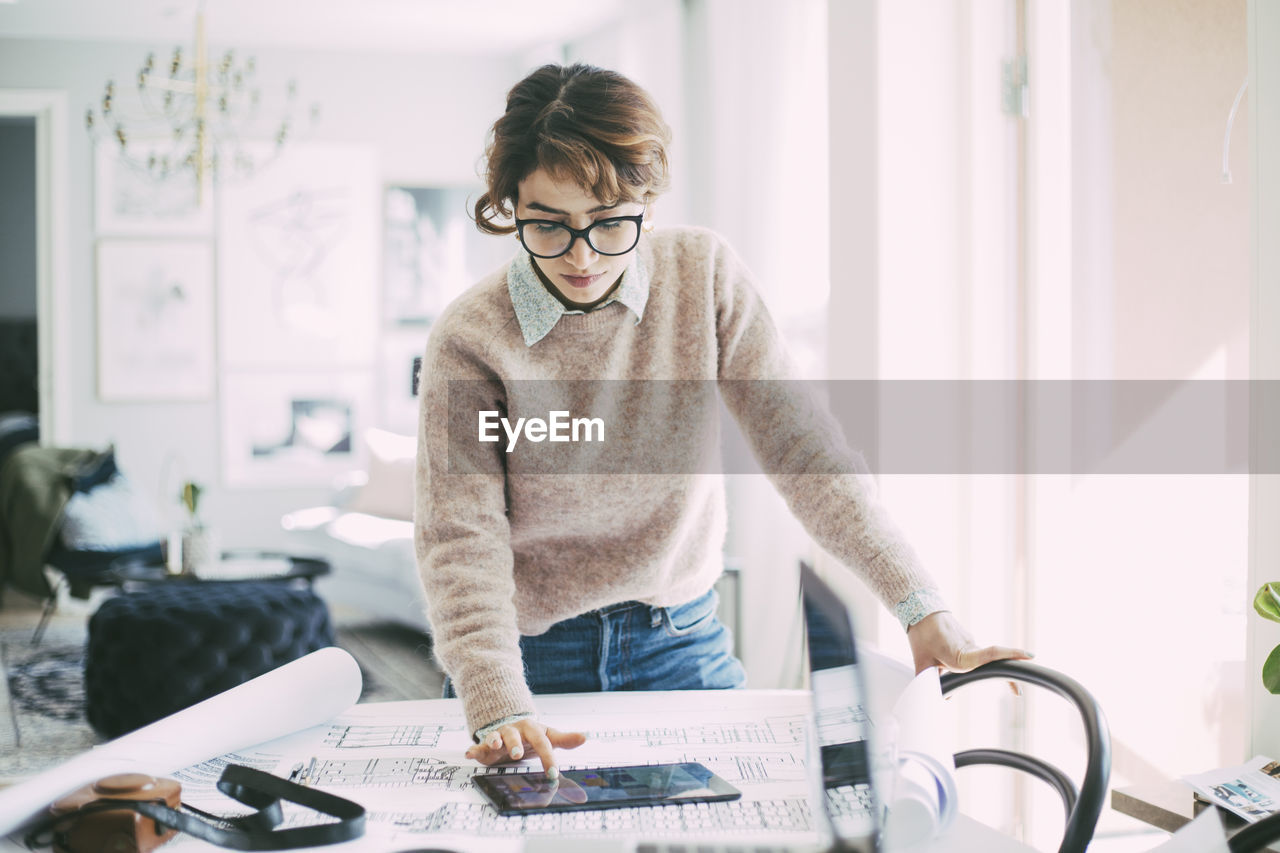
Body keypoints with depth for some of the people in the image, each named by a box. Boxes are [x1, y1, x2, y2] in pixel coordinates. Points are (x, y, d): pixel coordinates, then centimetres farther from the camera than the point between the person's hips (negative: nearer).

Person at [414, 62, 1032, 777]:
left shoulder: (705, 276, -8)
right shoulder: (470, 340, -14)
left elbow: (799, 443, -11)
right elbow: (461, 538, -17)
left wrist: (920, 607, -20)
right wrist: (500, 709, -32)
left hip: (681, 643, 2)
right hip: (532, 657, -1)